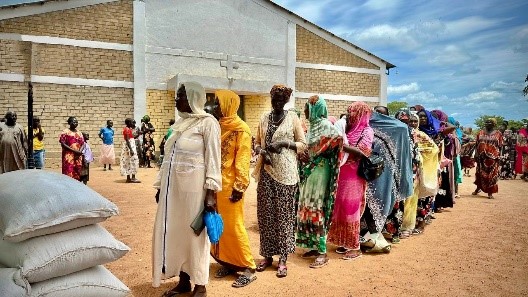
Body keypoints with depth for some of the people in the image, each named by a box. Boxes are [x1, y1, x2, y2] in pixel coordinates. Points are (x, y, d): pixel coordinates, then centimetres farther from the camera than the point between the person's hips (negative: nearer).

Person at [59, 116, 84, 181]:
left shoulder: (79, 132, 14)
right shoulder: (66, 132, -2)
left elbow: (83, 143, 12)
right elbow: (62, 144, -9)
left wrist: (80, 151, -8)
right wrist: (73, 150, -16)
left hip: (78, 156, 5)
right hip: (69, 156, -5)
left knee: (77, 174, 7)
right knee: (68, 173, -10)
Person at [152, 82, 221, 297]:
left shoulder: (207, 122, -7)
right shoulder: (179, 123, 14)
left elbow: (213, 160, -12)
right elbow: (169, 158, 17)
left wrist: (211, 192, -17)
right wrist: (160, 185, 15)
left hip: (193, 187, -7)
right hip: (172, 186, 7)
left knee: (195, 233, 3)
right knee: (175, 233, 11)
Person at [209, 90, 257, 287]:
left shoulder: (240, 130, -9)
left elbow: (243, 161, -12)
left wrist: (240, 186, -17)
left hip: (230, 186, -7)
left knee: (233, 226, -3)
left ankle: (248, 268, 9)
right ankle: (227, 263, 25)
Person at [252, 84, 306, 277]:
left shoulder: (293, 118, 2)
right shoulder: (264, 118, 11)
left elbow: (303, 144, 2)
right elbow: (257, 143, 16)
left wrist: (285, 143, -14)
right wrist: (262, 151, -6)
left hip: (285, 172, -3)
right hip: (266, 171, 3)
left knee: (284, 214, 1)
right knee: (265, 214, 6)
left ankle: (283, 258, 11)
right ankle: (267, 255, 20)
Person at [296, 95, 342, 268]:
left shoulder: (325, 125, -12)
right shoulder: (313, 125, 13)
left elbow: (338, 139, -27)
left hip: (319, 170, -9)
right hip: (310, 170, 9)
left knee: (316, 210, -5)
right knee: (308, 209, 11)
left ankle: (322, 253, 5)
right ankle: (315, 247, 23)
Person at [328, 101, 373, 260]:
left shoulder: (367, 131, -6)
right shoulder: (349, 129, 12)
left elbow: (361, 152, -20)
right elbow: (342, 150, 11)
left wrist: (342, 145, -22)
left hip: (355, 176, -6)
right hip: (343, 173, 6)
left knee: (351, 208, -2)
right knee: (342, 208, 10)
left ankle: (355, 247, 9)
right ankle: (345, 242, 22)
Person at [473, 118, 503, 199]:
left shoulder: (498, 134, 3)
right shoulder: (480, 133, 9)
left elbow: (500, 147, 1)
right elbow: (477, 145, 8)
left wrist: (499, 156, -7)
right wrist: (476, 155, 1)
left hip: (493, 157, -2)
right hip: (481, 157, 2)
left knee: (492, 175, 0)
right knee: (480, 173, 11)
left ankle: (490, 193, 6)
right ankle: (478, 188, 28)